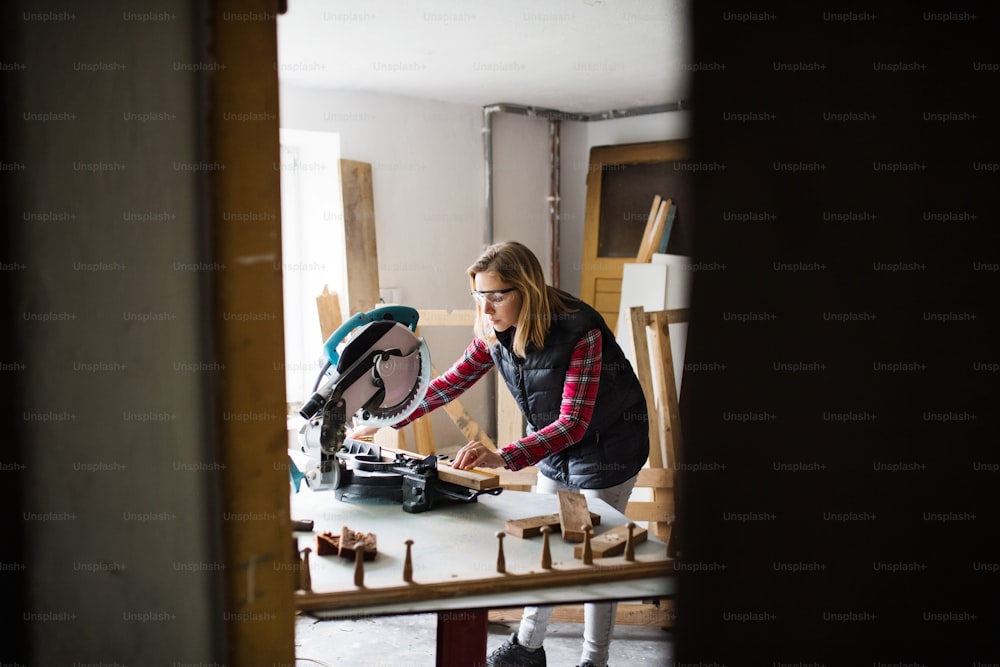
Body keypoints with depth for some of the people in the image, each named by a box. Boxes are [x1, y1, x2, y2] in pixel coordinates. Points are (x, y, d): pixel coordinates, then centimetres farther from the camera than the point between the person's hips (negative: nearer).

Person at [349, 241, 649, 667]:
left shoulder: (579, 331, -33)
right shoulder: (494, 331, -12)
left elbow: (574, 423, -37)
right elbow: (453, 382, -2)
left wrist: (503, 458, -49)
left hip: (606, 445, -6)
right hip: (556, 445, 7)